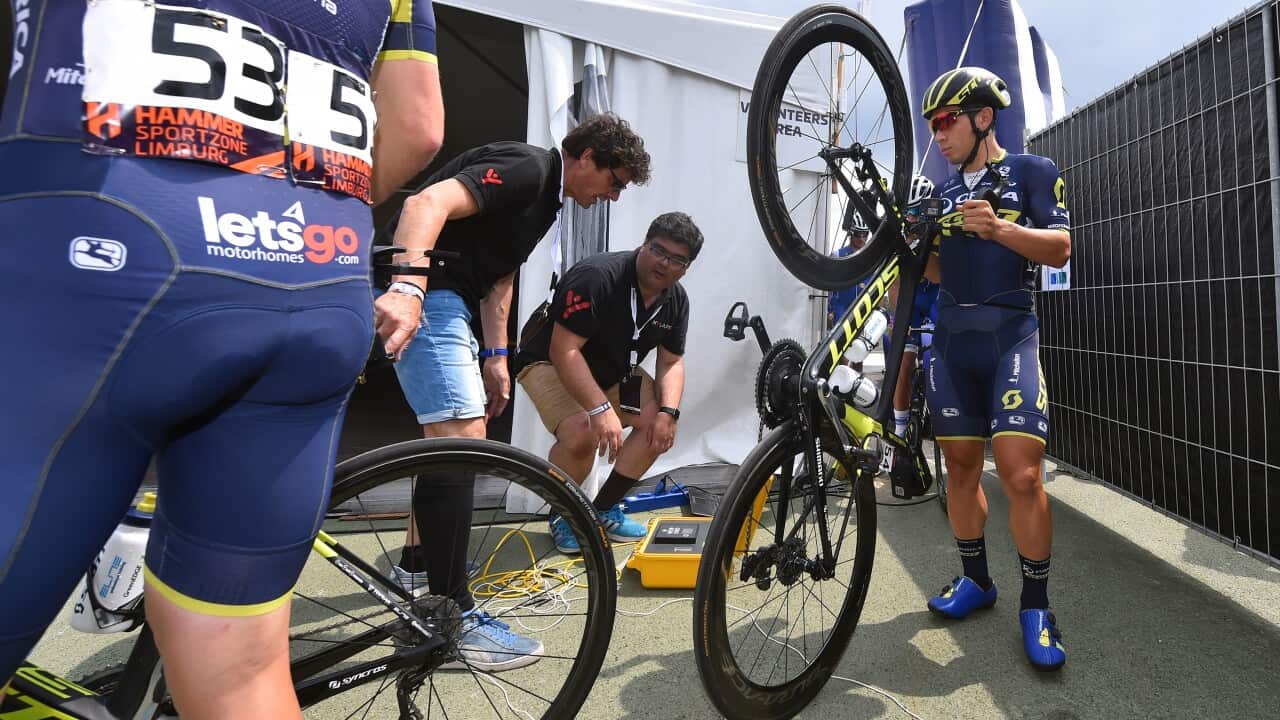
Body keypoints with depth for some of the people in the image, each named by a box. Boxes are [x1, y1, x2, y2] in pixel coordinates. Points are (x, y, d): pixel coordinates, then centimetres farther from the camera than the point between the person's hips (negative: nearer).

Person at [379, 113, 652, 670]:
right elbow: (427, 204, -29)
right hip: (419, 292, -11)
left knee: (457, 435, 19)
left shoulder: (548, 196, 17)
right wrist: (407, 288, -44)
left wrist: (496, 356, 17)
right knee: (462, 439, -16)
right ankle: (452, 612, -8)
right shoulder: (527, 169, -14)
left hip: (448, 298, 11)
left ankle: (418, 563, 33)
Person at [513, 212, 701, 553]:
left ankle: (605, 508, 6)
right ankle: (562, 515, -1)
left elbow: (671, 362, -2)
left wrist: (668, 412, -21)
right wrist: (601, 410, -41)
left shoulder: (676, 299, -6)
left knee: (661, 426, -11)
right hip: (551, 363, -7)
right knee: (582, 434, -32)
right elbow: (564, 351, -34)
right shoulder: (598, 276, -30)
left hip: (614, 371, 7)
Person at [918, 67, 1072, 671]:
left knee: (1021, 472, -13)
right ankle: (976, 579, 22)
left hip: (1009, 334, -5)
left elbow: (1060, 248, -6)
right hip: (951, 337, 5)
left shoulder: (1032, 172, 5)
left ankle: (1035, 604, 2)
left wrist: (998, 228, -22)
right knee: (960, 465, 6)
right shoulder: (945, 191, 19)